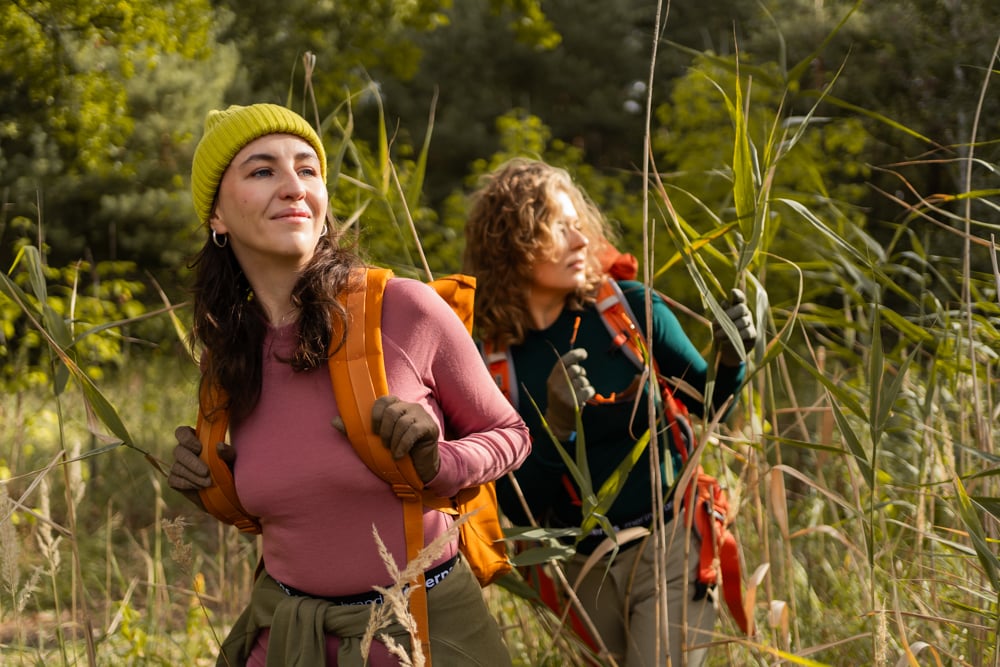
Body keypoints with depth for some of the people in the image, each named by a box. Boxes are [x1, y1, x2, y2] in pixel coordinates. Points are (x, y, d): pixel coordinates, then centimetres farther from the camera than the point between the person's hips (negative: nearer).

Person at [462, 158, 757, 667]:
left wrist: (730, 360, -17)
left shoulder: (629, 309, -8)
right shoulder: (489, 357, -8)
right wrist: (554, 426, -24)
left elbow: (706, 404, 4)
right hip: (583, 571, 1)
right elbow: (518, 507, -8)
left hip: (668, 548, -1)